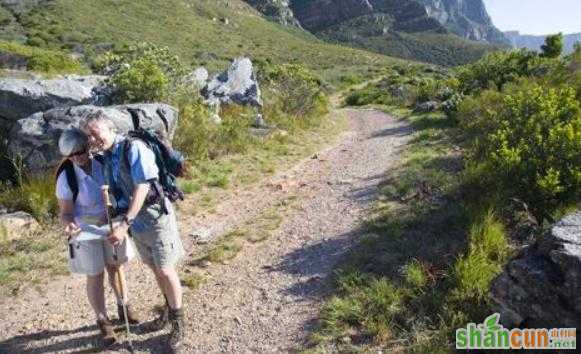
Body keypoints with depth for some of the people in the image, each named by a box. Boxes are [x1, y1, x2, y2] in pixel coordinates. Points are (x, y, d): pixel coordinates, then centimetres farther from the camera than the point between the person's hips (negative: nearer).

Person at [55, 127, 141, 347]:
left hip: (112, 224, 3)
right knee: (95, 277, 8)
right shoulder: (66, 176, -23)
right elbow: (65, 213, -17)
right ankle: (103, 321, 28)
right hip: (85, 230, -3)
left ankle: (123, 307, 41)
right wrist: (69, 226, -39)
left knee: (115, 267, 19)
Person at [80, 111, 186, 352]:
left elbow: (142, 188, -24)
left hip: (156, 217, -7)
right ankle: (169, 310, 38)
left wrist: (124, 224, -26)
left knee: (165, 270, 1)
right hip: (135, 223, 7)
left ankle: (177, 322, 18)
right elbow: (116, 194, 11)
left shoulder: (134, 148, -18)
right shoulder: (106, 158, 5)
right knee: (155, 269, 18)